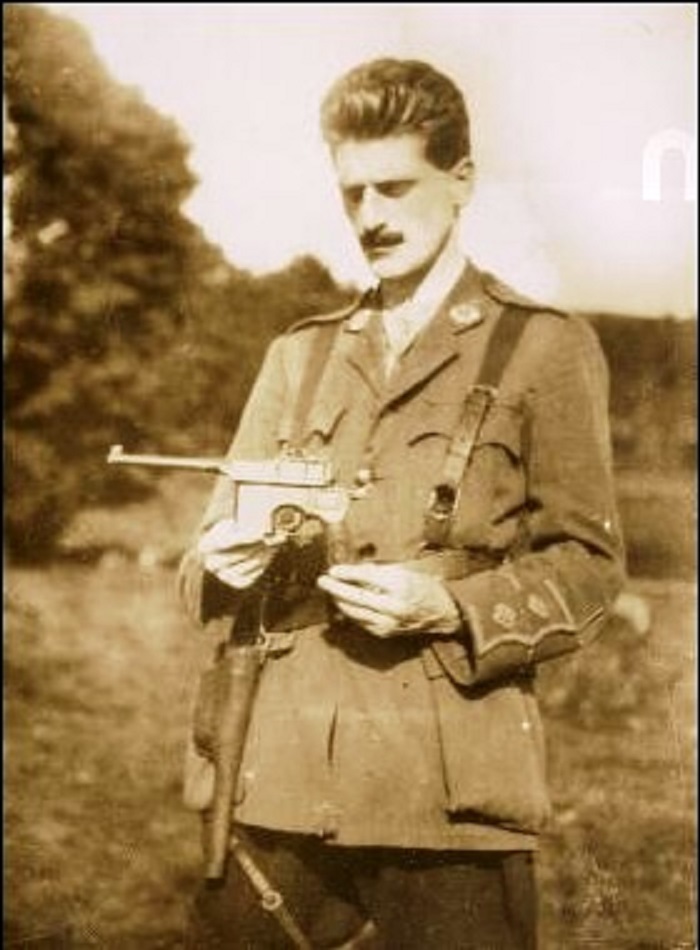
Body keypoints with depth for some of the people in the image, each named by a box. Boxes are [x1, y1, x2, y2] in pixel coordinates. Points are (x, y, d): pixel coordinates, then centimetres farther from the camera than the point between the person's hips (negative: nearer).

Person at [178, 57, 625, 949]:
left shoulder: (546, 348, 2)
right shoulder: (299, 353, 17)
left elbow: (588, 564, -1)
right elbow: (215, 542, 16)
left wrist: (451, 609, -17)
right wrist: (223, 564, -7)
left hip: (448, 788, -4)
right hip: (281, 777, 4)